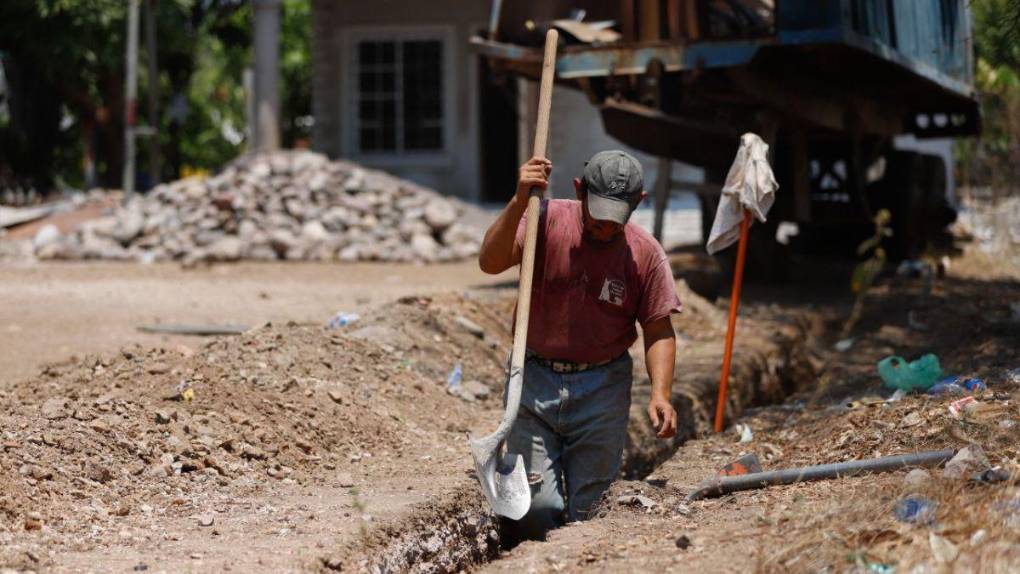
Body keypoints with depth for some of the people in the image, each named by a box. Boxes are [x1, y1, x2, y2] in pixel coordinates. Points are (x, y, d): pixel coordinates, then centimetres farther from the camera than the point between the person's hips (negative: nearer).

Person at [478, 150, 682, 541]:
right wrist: (519, 201, -31)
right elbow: (490, 262, -20)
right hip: (535, 380, -1)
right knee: (535, 506, -8)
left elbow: (659, 331, 0)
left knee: (589, 510, 3)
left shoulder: (646, 253, -4)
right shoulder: (546, 220, -7)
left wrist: (660, 394, -14)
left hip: (602, 390, 1)